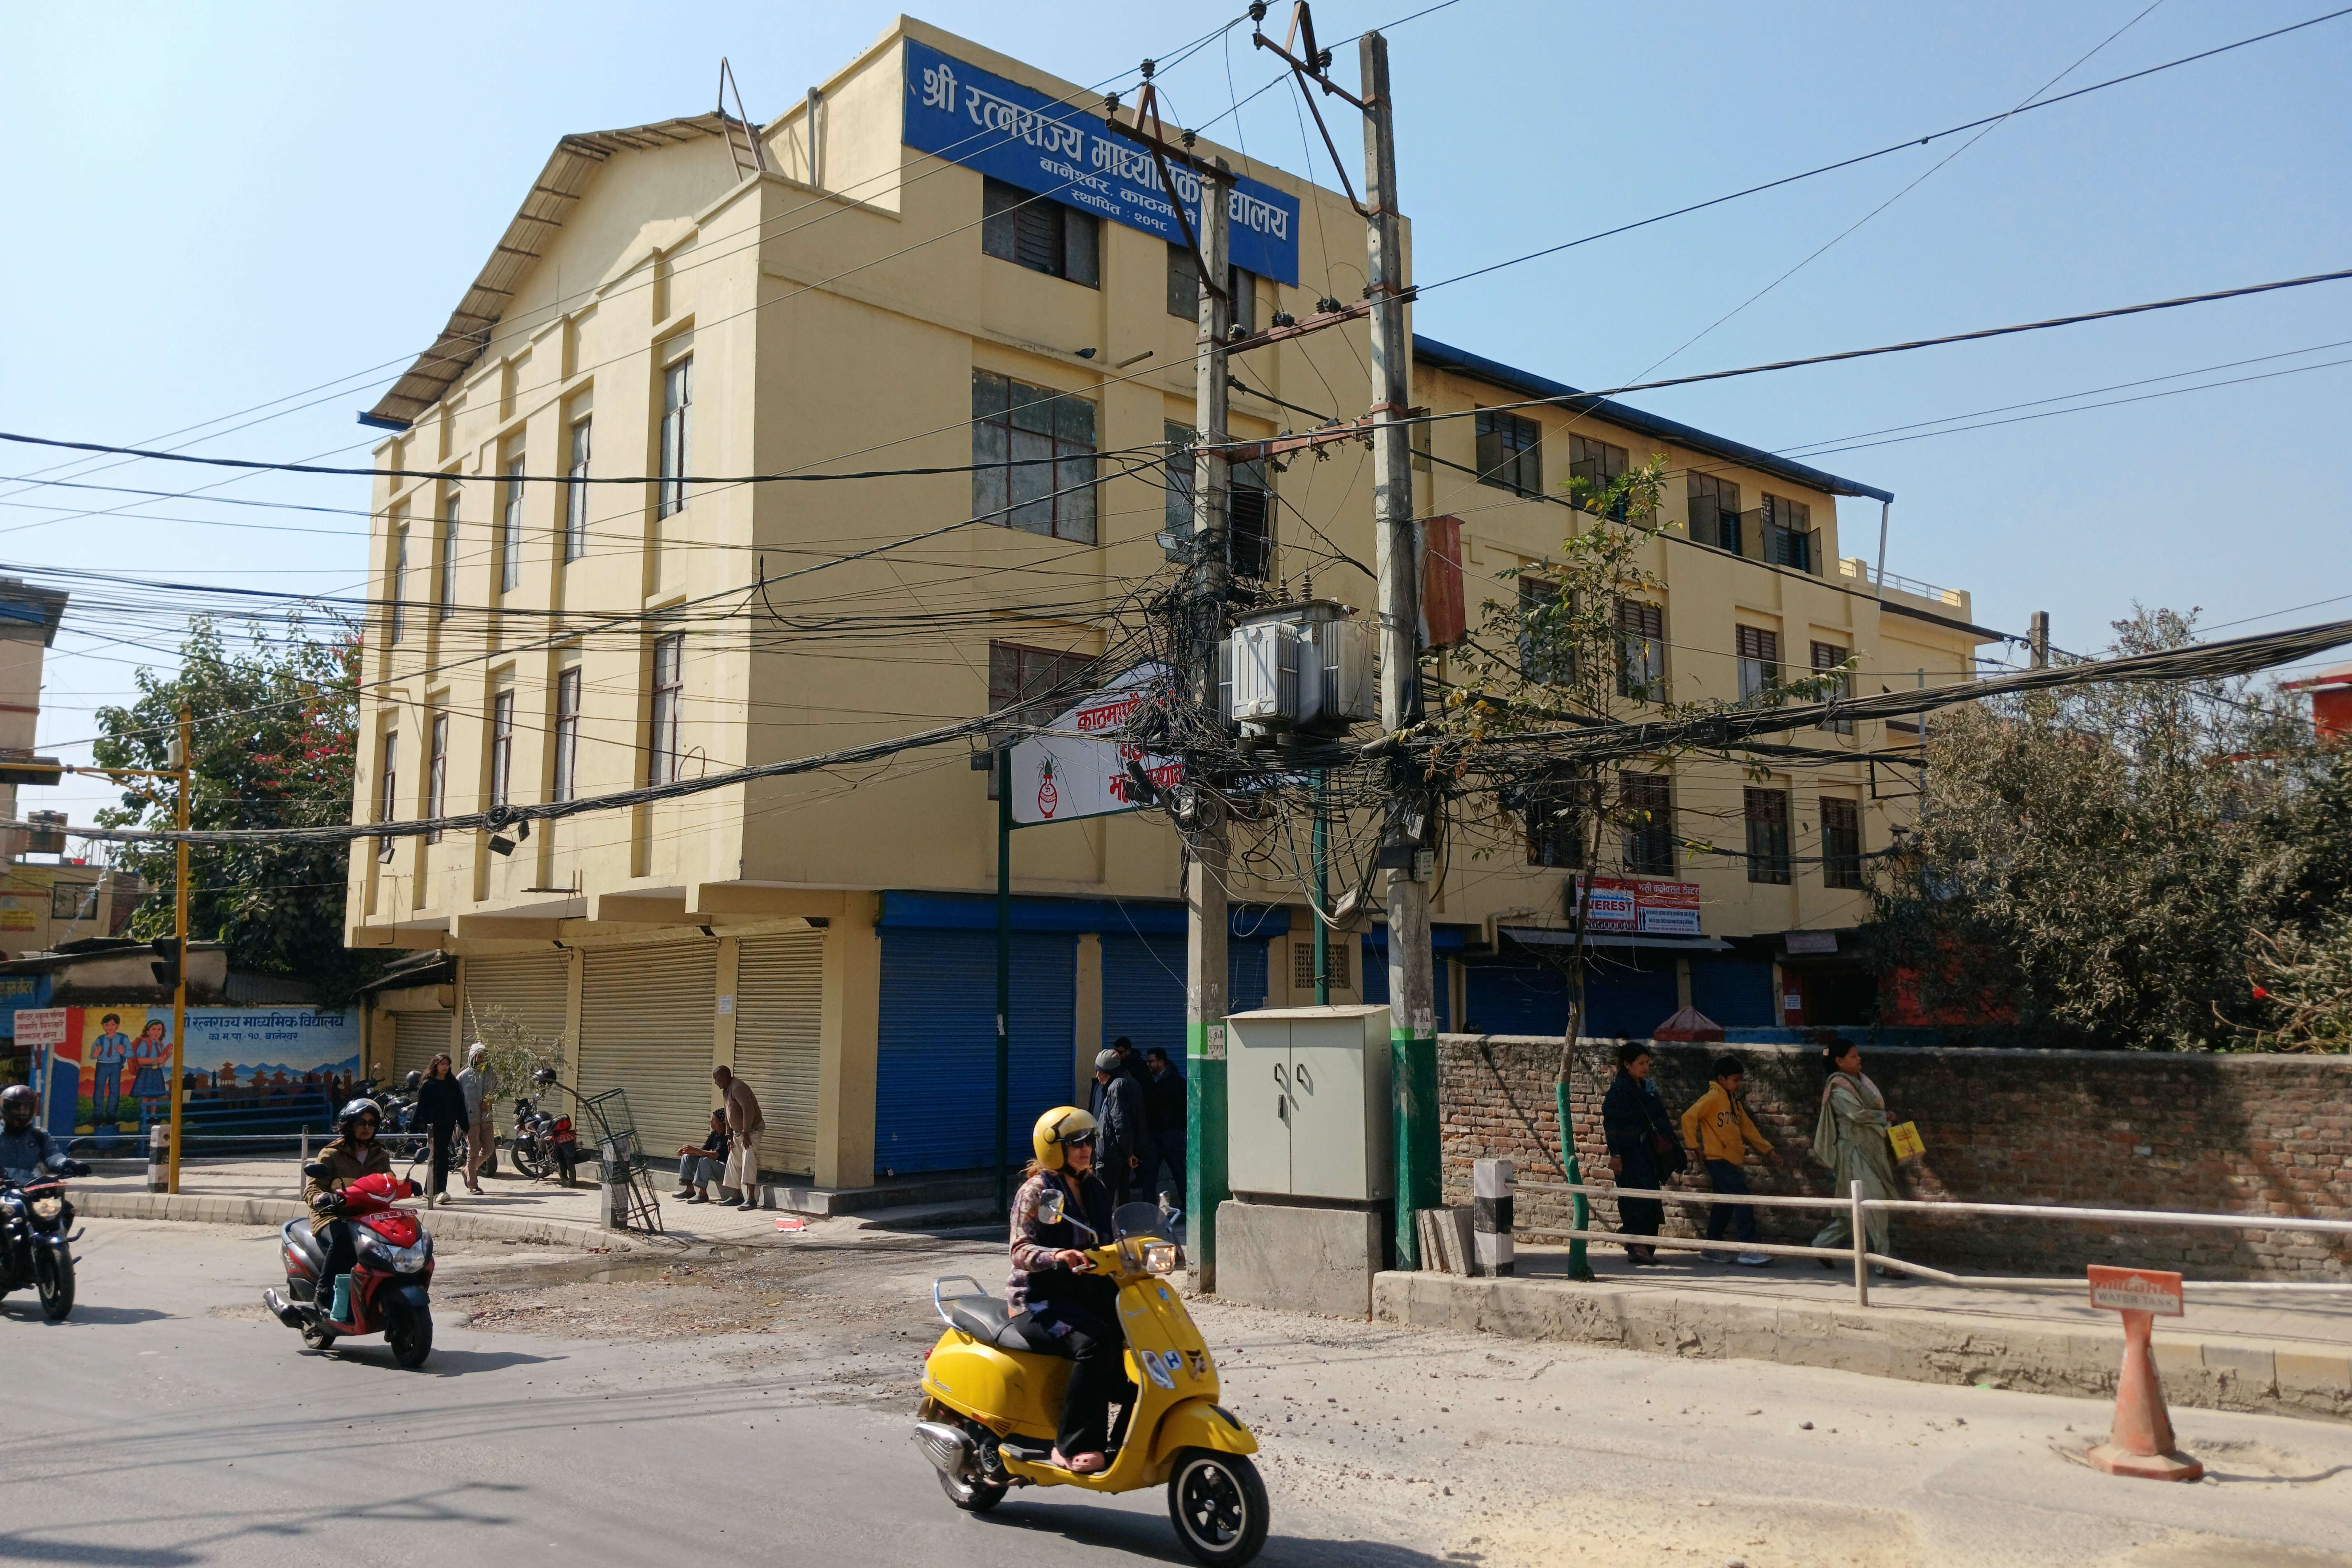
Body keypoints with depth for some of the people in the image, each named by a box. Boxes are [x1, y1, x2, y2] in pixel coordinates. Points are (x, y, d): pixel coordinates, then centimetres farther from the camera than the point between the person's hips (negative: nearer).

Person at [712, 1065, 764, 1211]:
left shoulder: (738, 1088, -22)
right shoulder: (726, 1091, 11)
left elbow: (749, 1109, -31)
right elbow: (728, 1116, 18)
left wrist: (746, 1133, -28)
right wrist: (729, 1136, 12)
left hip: (752, 1129, -10)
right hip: (738, 1132, 10)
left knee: (748, 1163, -18)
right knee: (734, 1163, 11)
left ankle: (751, 1200, -22)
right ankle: (739, 1197, 19)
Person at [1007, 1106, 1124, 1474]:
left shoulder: (1094, 1188, 15)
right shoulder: (1037, 1190, -7)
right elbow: (1021, 1251, -17)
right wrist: (1056, 1257, -37)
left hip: (1085, 1288, 7)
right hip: (1040, 1298, -7)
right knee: (1094, 1343, -33)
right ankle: (1071, 1446, -25)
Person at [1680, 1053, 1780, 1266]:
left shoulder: (1735, 1101, 17)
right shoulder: (1713, 1098, -11)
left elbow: (1747, 1128, 20)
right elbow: (1689, 1117, -18)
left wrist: (1768, 1150, 15)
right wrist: (1695, 1146, -15)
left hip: (1731, 1161, 9)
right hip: (1718, 1159, -9)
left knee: (1725, 1205, 12)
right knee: (1743, 1199, -14)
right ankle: (1749, 1250, -14)